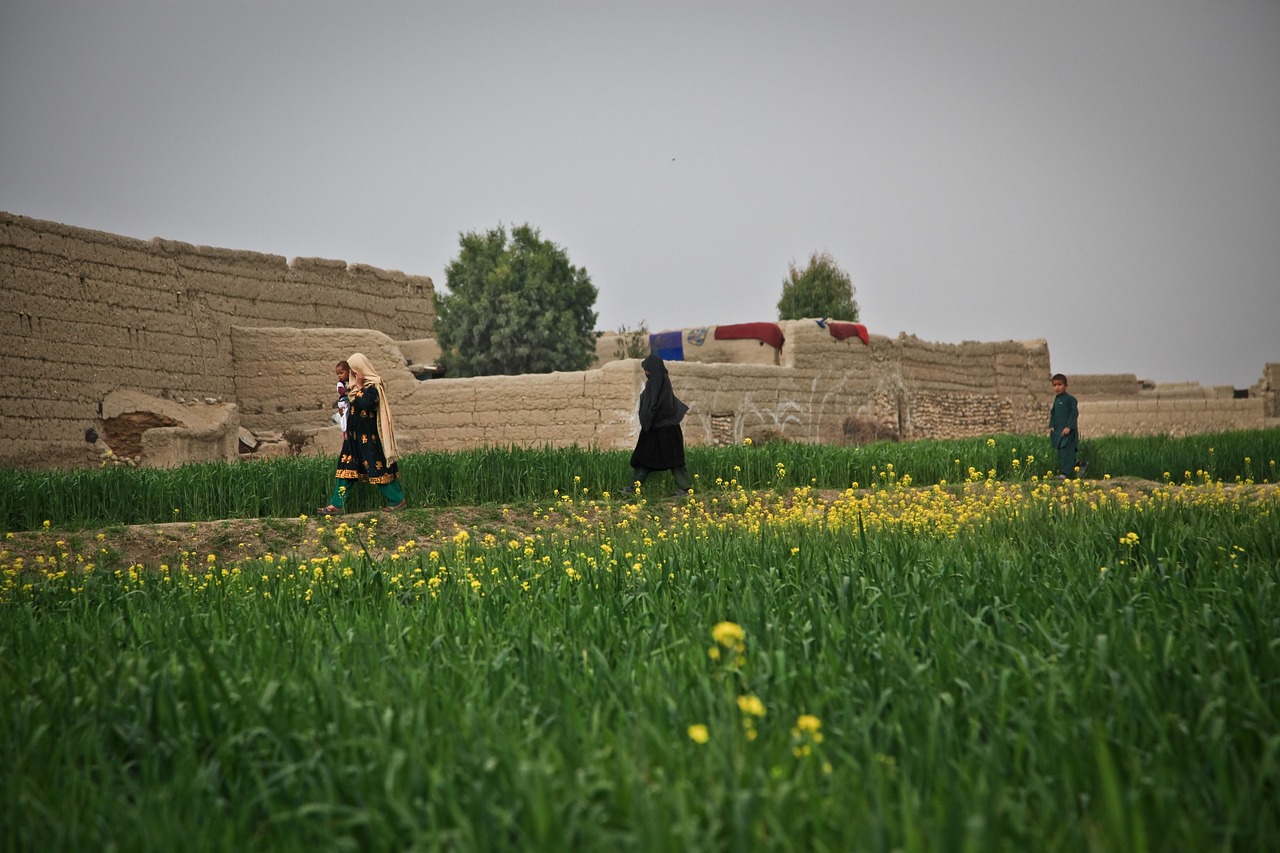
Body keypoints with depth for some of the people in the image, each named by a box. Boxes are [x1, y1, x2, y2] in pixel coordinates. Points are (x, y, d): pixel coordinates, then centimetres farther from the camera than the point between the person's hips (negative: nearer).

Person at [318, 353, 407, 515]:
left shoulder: (373, 386, -13)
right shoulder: (355, 386, 13)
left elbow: (365, 403, -30)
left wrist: (359, 387, -20)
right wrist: (346, 429, 18)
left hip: (369, 436, -9)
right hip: (355, 435, 9)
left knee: (378, 466, -4)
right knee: (346, 465, 4)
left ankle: (398, 499, 9)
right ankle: (337, 505, 3)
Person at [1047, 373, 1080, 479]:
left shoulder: (1070, 399, -6)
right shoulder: (1056, 400, 18)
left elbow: (1075, 413, -11)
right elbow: (1053, 414, 22)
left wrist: (1069, 427, -19)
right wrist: (1051, 426, 7)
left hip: (1067, 431, -8)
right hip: (1057, 431, 8)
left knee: (1066, 451, -16)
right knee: (1060, 453, 10)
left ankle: (1065, 473, -23)